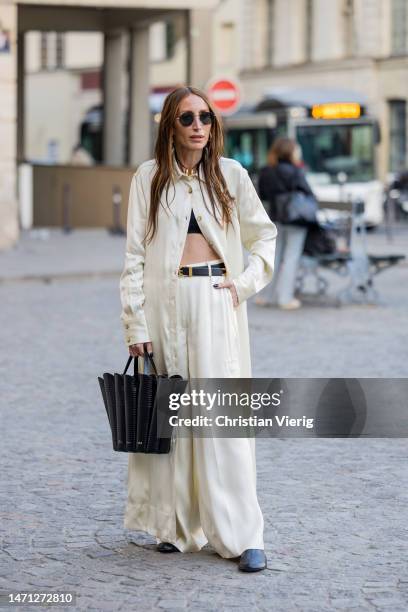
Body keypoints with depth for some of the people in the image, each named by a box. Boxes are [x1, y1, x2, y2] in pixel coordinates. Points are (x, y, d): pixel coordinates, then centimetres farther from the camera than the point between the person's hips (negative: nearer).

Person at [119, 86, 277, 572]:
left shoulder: (231, 175, 6)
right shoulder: (149, 178, 3)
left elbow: (264, 234, 17)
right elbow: (135, 254, 1)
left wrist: (246, 283, 2)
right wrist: (136, 324, -4)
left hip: (216, 302, 0)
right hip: (165, 302, 0)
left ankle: (240, 534, -4)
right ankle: (174, 524, 13)